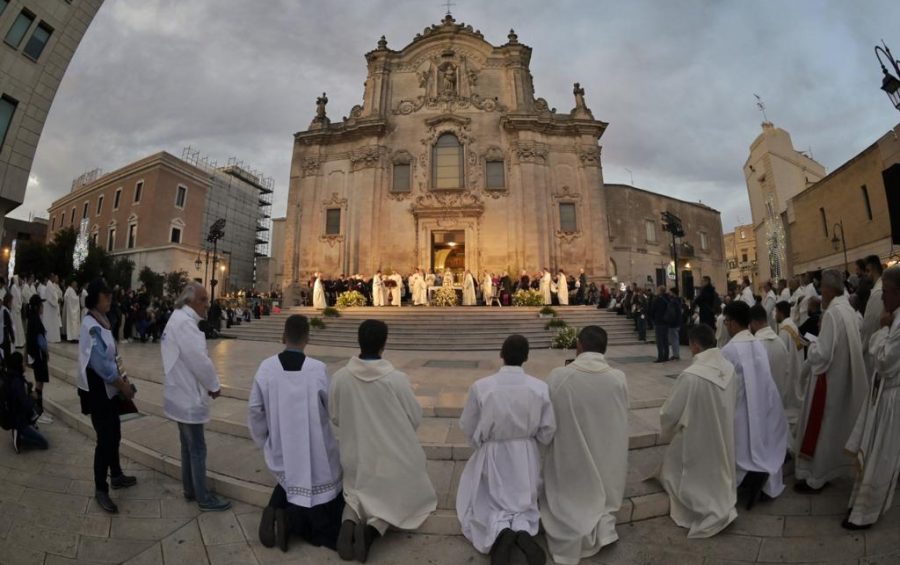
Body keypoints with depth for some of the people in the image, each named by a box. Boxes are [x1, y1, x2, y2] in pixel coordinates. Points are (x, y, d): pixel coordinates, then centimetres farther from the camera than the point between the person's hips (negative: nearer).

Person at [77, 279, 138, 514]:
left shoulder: (101, 321, 7)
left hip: (109, 389, 9)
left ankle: (116, 476, 35)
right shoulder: (91, 326, -21)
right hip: (97, 391, -9)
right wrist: (124, 386, -14)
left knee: (114, 435, 19)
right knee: (105, 439, 0)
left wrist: (122, 379, 5)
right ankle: (100, 490, 16)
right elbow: (101, 363, -22)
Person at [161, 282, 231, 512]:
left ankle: (190, 490, 33)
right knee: (197, 448, 2)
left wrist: (207, 384, 8)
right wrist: (214, 385, -11)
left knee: (188, 445, 20)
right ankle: (204, 498, 15)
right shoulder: (184, 322, -23)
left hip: (183, 394, 10)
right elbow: (199, 359, -25)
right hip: (188, 396, -10)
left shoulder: (179, 320, 11)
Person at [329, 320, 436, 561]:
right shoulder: (397, 379, -24)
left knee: (357, 494, 29)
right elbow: (416, 418, -11)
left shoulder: (339, 378, -16)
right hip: (393, 456, -3)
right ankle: (372, 529, -6)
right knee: (399, 497, 22)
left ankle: (348, 524, -2)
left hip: (356, 454, 3)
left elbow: (334, 417, 0)